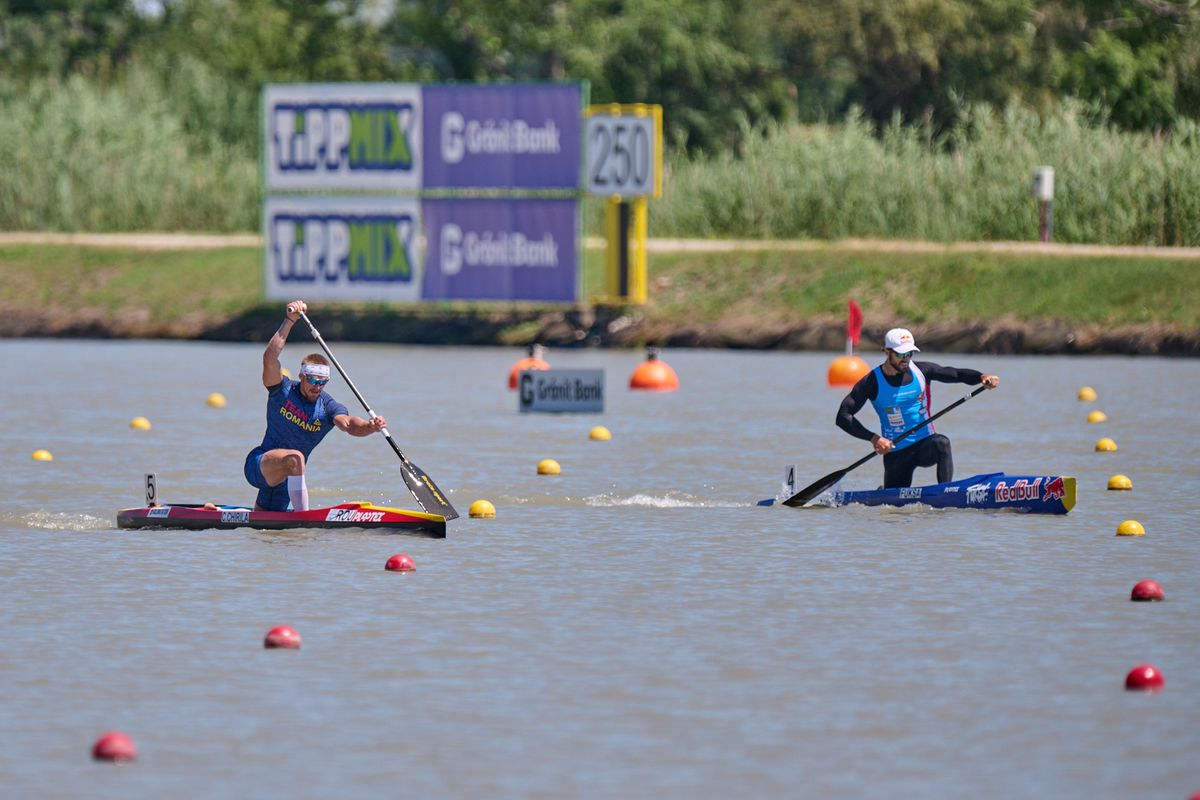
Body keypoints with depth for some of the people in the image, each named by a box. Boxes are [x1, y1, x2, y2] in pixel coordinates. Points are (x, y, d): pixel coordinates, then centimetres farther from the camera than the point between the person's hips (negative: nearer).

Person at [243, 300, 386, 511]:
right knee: (294, 458, -36)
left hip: (285, 479, 4)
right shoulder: (283, 390, -11)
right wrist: (290, 320, -32)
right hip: (258, 465, -4)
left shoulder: (328, 407, -7)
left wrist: (369, 426, -50)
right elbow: (270, 358, -27)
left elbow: (347, 423, -27)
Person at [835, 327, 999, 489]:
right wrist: (873, 438, -23)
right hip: (896, 452, 0)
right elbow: (843, 416, -11)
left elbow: (958, 374, -6)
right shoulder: (872, 382, -8)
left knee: (941, 443, -33)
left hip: (925, 445, 0)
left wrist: (982, 377, -28)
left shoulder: (921, 371, -2)